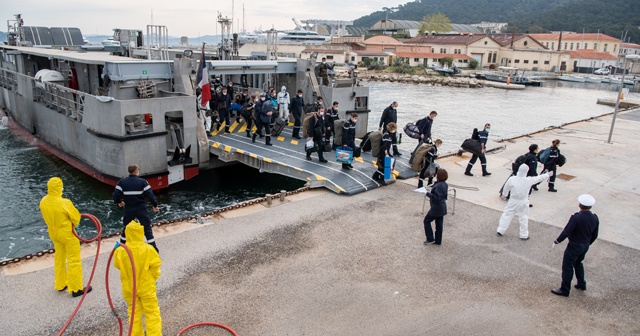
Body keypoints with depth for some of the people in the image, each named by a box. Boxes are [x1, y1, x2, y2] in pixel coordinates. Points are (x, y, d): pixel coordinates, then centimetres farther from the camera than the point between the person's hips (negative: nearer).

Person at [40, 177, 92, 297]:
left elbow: (46, 217, 6)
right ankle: (76, 289, 13)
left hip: (54, 233, 7)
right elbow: (76, 217, -16)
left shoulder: (43, 202, -9)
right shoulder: (64, 203, -29)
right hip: (68, 234, -7)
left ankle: (60, 284, 37)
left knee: (59, 259, 23)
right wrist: (72, 225, 6)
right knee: (74, 261, 5)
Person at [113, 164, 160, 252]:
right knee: (147, 228, 4)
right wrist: (155, 205, 0)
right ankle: (153, 248, 4)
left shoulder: (121, 182, -4)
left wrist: (119, 202, 16)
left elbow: (115, 195, -5)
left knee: (126, 227, 23)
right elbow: (150, 195, -14)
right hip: (141, 209, -3)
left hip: (128, 209, 3)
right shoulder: (142, 182, -11)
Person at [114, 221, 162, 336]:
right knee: (152, 312, 11)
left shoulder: (120, 251, -17)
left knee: (134, 312, 20)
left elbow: (118, 266, 1)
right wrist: (154, 278, 7)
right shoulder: (148, 250, -22)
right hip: (146, 287, -3)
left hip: (128, 287, 3)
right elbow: (155, 267, -11)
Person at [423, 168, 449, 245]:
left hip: (436, 208, -9)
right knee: (439, 224, 16)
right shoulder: (445, 184, 4)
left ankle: (430, 239, 9)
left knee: (426, 221, 8)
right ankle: (438, 241, 25)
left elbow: (437, 197, -29)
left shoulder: (438, 186, -26)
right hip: (442, 207, 9)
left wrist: (428, 194, -19)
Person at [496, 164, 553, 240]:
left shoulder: (512, 179, -16)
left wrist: (504, 194, 20)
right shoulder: (529, 180, -15)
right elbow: (540, 178, 2)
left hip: (513, 202, 0)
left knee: (506, 215, 12)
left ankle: (500, 231, 16)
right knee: (523, 218, 13)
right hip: (523, 202, 0)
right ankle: (524, 235, 23)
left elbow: (506, 189, -1)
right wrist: (548, 174, 20)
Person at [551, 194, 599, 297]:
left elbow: (566, 232, -25)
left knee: (567, 267, 6)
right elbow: (595, 235, 5)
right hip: (585, 246, 7)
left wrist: (557, 241, -11)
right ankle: (582, 284, 41)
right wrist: (587, 243, 22)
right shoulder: (595, 219, -6)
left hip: (574, 246, -7)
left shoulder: (576, 217, -27)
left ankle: (564, 290, 15)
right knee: (578, 263, 29)